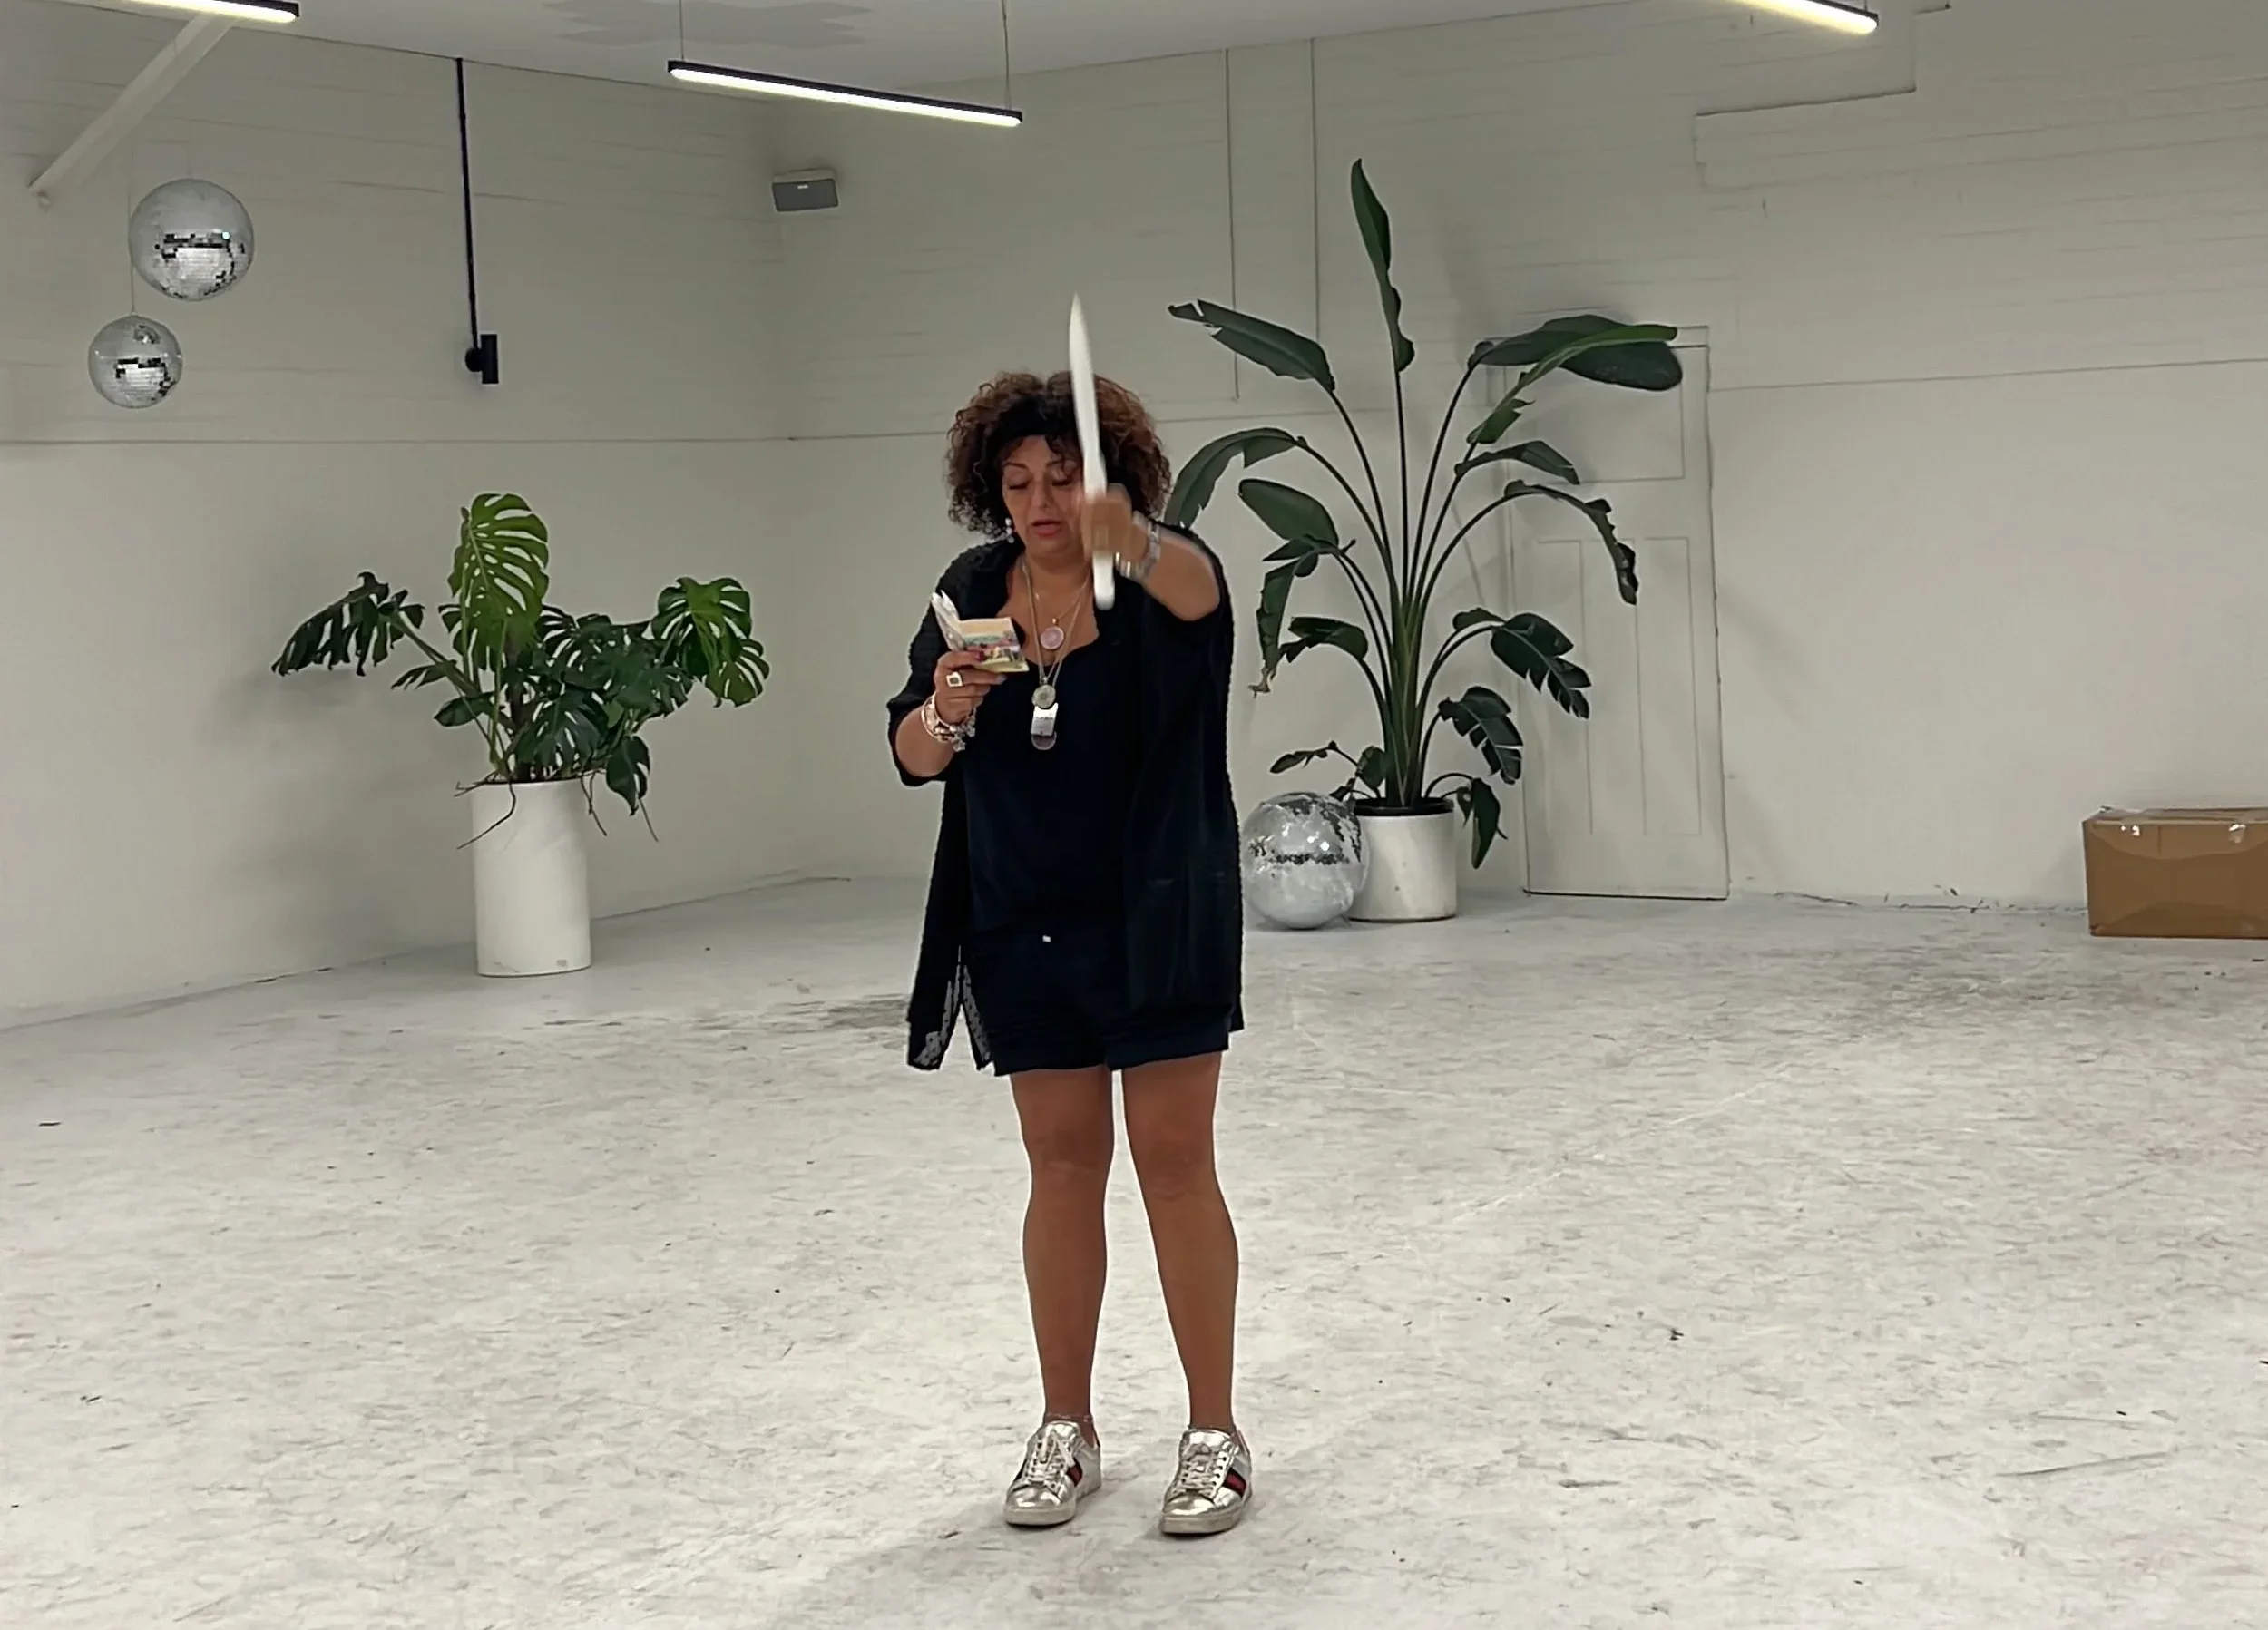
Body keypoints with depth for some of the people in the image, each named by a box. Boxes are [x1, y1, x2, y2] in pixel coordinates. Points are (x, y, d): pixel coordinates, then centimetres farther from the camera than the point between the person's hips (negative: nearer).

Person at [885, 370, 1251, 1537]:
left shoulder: (1158, 579, -10)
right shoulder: (974, 590, 2)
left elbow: (1199, 592, -35)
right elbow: (910, 754, 0)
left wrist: (1132, 543, -57)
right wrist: (945, 711, -23)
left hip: (1156, 920, -3)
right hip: (1025, 930, 4)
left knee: (1174, 1161, 0)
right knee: (1063, 1164, 10)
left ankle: (1216, 1432, 10)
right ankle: (1065, 1429, 21)